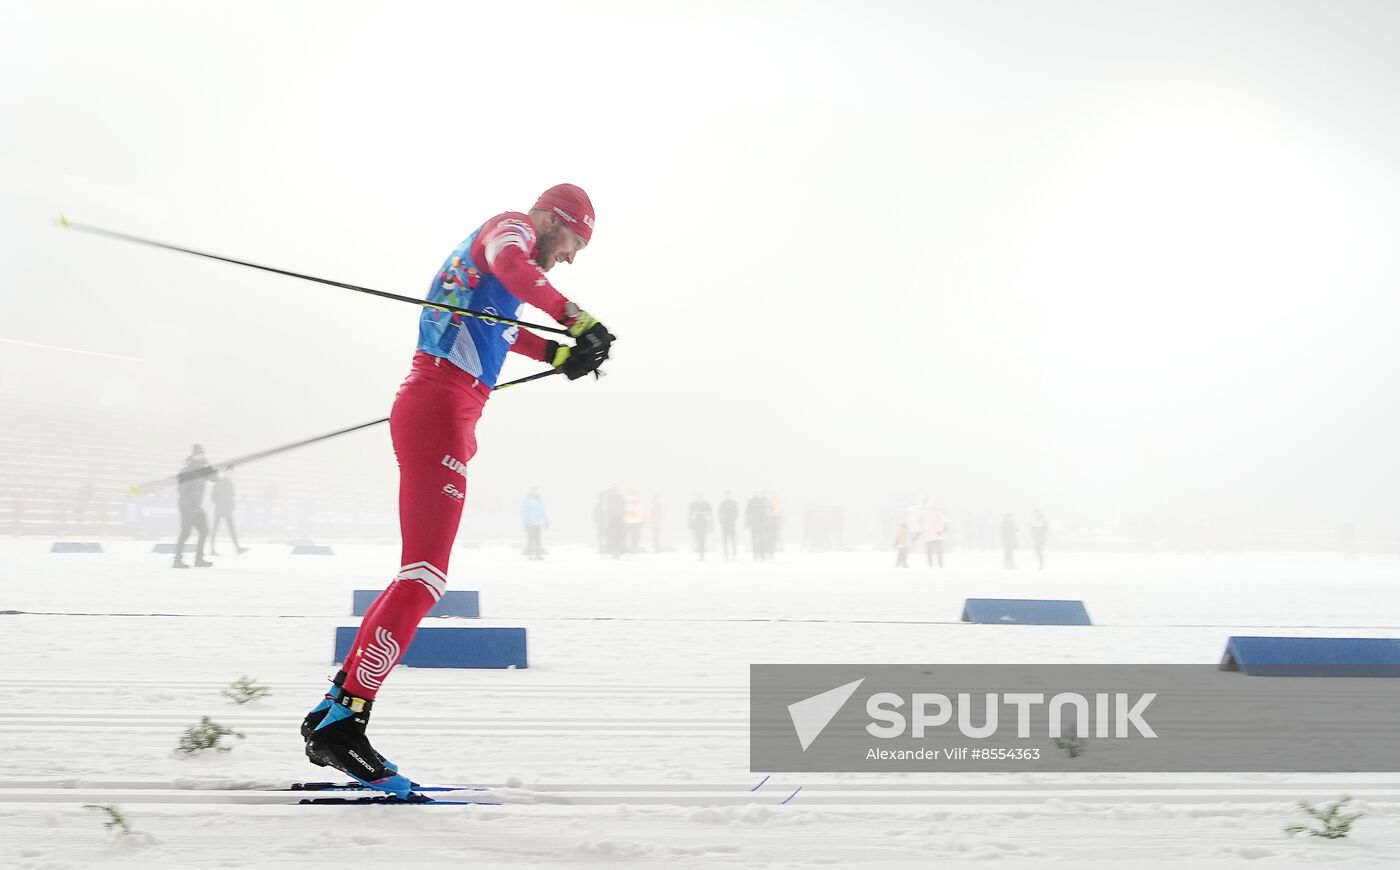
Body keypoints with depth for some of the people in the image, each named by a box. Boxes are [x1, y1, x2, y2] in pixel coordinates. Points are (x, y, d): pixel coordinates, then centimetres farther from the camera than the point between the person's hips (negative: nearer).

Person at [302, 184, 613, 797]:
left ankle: (333, 712, 10)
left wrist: (564, 354, 26)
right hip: (438, 411, -11)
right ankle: (343, 718, -18)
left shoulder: (500, 239, 29)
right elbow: (508, 264, -25)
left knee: (420, 575, 11)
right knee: (425, 575, -15)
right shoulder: (512, 225, 0)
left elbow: (509, 330, 42)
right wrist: (576, 319, -34)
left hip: (441, 416, 11)